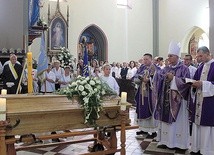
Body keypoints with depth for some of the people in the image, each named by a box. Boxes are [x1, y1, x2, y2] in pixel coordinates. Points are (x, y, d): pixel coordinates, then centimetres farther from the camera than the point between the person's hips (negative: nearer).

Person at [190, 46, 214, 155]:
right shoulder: (201, 66, 14)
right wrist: (194, 84, -4)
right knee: (198, 123, 9)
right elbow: (196, 79, 17)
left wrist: (202, 84, -20)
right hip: (199, 100, 7)